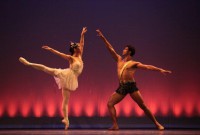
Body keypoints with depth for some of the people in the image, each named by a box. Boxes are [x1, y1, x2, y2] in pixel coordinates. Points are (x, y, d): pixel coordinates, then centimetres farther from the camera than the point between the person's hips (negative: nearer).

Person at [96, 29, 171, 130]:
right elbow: (110, 49, 16)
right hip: (121, 87, 5)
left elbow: (147, 67, -6)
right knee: (110, 104, -6)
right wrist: (103, 38, 11)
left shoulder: (134, 63, 3)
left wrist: (160, 70, -17)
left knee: (143, 106, -6)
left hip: (131, 86, -5)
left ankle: (157, 124, 0)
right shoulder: (119, 60, 17)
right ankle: (115, 125, -7)